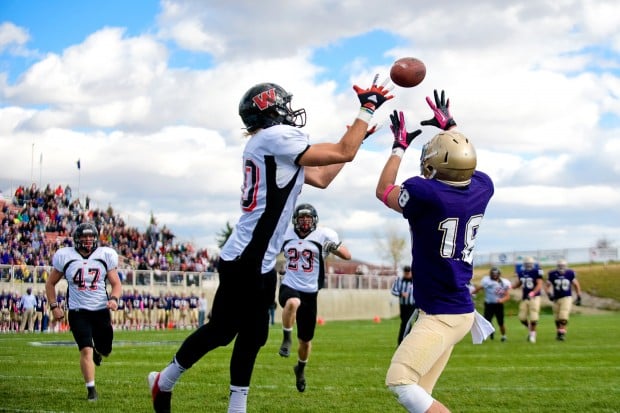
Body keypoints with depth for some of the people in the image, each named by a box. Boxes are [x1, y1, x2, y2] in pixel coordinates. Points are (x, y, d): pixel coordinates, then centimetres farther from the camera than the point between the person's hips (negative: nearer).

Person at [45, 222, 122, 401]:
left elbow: (116, 283, 5)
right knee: (86, 350, -15)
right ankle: (91, 389, -6)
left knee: (105, 350, 13)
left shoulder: (105, 256, -1)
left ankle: (97, 351, 51)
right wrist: (54, 306, -3)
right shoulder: (65, 257, -3)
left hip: (101, 310, 2)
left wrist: (114, 298, -15)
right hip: (78, 311, -2)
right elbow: (51, 284, 8)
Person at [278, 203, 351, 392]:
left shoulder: (324, 235, -4)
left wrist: (335, 247, -17)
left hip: (310, 292, 0)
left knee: (306, 340, 10)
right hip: (289, 287, 0)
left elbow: (347, 256, -2)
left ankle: (301, 368, 40)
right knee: (293, 303, -40)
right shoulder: (285, 234, 3)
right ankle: (286, 339, -21)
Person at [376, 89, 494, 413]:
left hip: (440, 314, -8)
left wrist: (399, 146, 15)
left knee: (400, 381, -15)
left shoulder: (426, 194, -18)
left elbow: (384, 192, 5)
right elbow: (464, 164, 28)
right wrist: (450, 128, 37)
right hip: (459, 310, 8)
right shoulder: (482, 189, 1)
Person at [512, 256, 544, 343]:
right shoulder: (521, 272, 6)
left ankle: (533, 333, 12)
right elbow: (518, 283, 19)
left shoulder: (536, 272, -11)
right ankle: (530, 328, 28)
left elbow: (539, 285, -15)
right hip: (524, 298, 5)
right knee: (522, 317, 3)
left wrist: (532, 293, -29)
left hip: (534, 297, -5)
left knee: (533, 318, -6)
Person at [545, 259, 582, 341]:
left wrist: (579, 297, 8)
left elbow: (576, 285, 7)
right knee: (557, 319, 9)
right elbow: (548, 285, 3)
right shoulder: (553, 274, -4)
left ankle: (562, 333, -12)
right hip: (556, 299, 2)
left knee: (563, 316, -17)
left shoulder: (570, 273, -5)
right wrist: (549, 294, -15)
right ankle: (558, 332, 27)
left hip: (567, 298, -2)